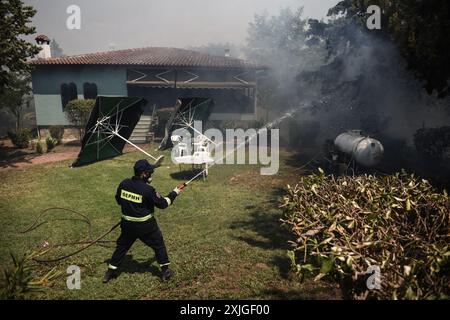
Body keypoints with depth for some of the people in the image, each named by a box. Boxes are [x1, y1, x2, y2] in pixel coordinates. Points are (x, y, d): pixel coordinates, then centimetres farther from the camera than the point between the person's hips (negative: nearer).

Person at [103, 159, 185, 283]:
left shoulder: (124, 184, -8)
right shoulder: (148, 190, -23)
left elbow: (118, 200, 8)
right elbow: (163, 203, -12)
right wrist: (175, 192, -1)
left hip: (128, 224, 4)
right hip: (145, 226, -4)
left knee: (122, 246, 22)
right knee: (158, 244, 15)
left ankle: (110, 272, 28)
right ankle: (165, 271, 22)